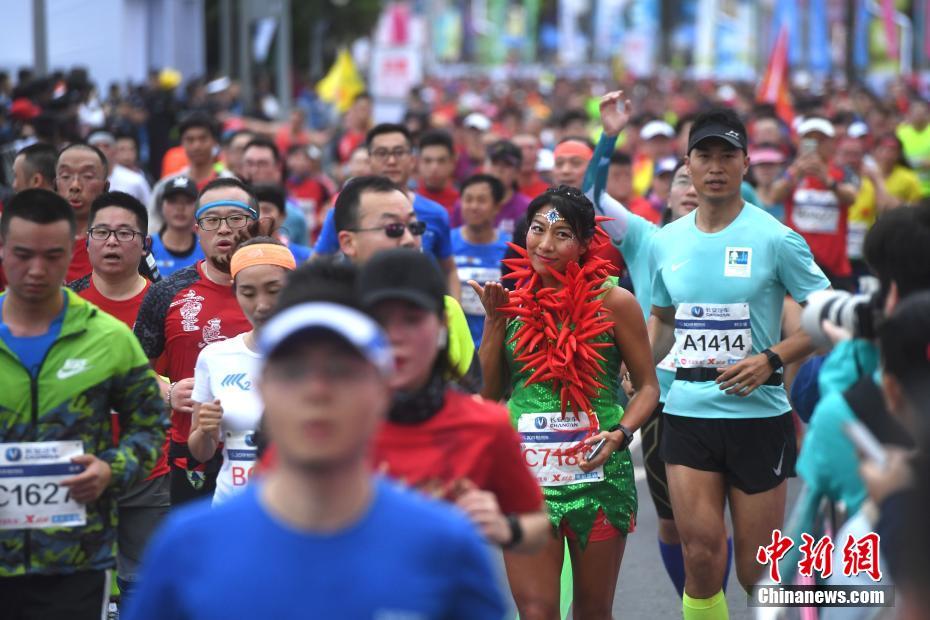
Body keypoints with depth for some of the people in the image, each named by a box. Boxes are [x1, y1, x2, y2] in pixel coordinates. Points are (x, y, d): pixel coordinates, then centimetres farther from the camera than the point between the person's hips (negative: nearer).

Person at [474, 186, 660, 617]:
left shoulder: (613, 302, -3)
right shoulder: (511, 300, 5)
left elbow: (648, 386, 1)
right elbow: (488, 392, 8)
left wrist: (619, 435, -16)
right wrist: (494, 320, 0)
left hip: (596, 472, -1)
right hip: (525, 469, 1)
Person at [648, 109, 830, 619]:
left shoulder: (775, 239, -7)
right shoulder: (665, 242, 6)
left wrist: (772, 360, -16)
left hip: (757, 413, -3)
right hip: (686, 411, 3)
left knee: (757, 571, 3)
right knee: (701, 554, -6)